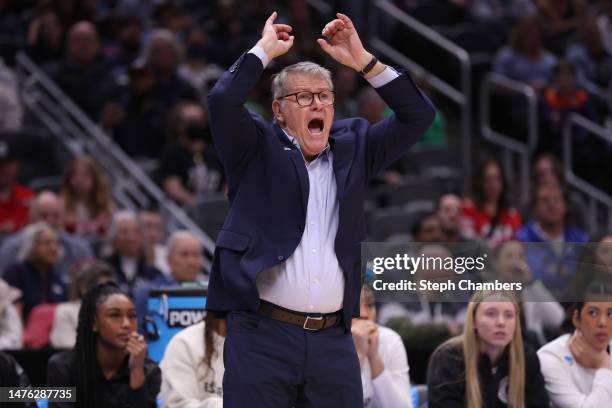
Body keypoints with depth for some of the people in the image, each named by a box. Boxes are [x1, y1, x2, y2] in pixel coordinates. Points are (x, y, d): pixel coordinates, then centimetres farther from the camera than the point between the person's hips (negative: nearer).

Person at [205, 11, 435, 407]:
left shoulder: (351, 147, 15)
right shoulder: (258, 149, 4)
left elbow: (418, 116, 11)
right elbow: (223, 100, -13)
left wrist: (363, 60, 4)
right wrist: (265, 50, 0)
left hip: (334, 338, 4)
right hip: (262, 333, -4)